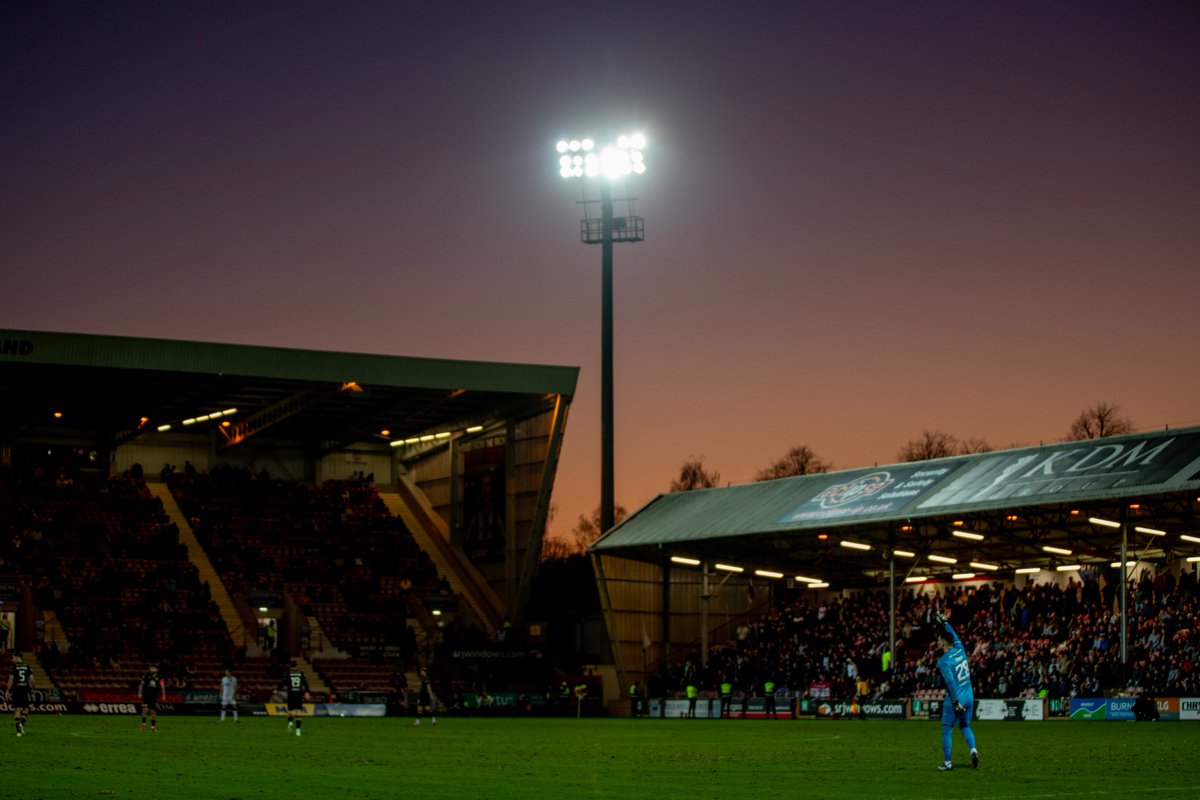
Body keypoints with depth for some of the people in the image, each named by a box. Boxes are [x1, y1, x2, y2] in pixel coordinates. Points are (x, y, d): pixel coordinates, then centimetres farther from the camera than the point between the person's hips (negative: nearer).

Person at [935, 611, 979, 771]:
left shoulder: (943, 660, -14)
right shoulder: (960, 650, 3)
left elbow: (951, 682, -20)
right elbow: (954, 635, 24)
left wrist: (956, 702, -21)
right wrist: (944, 622, 34)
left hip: (955, 699, -6)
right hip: (969, 697, 6)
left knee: (946, 731, 6)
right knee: (965, 726, 21)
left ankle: (947, 763, 6)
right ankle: (973, 750, -1)